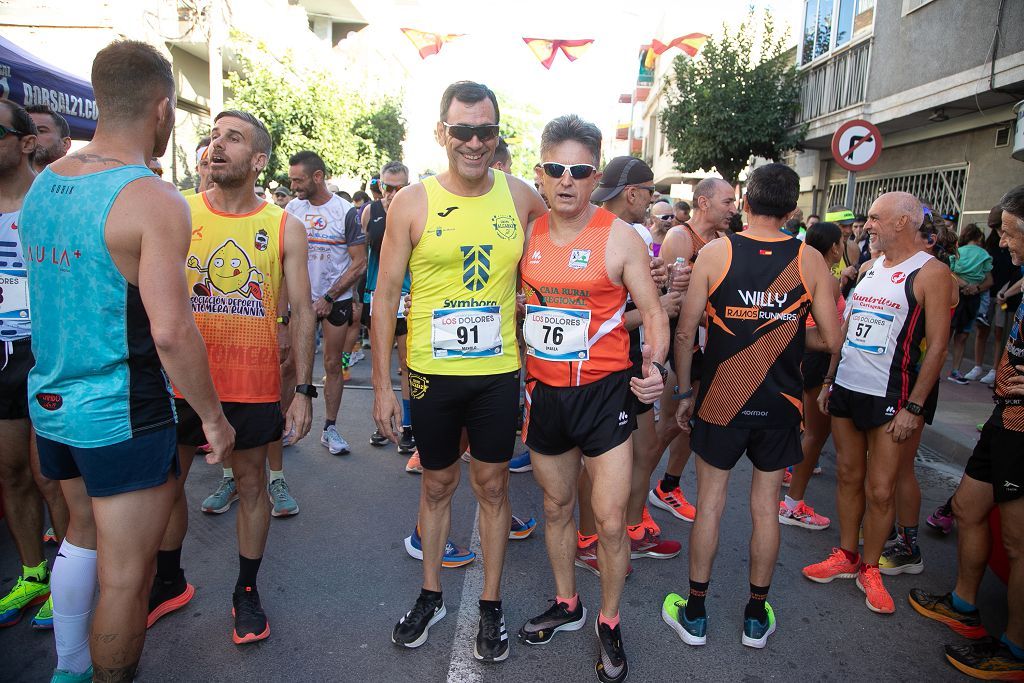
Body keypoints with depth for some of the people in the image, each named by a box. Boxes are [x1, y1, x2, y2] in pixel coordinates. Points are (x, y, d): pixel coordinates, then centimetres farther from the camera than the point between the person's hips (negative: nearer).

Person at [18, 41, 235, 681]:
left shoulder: (43, 182, 5)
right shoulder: (155, 200, -19)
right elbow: (171, 332, -24)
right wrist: (213, 415, -14)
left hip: (49, 401, 9)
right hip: (121, 414, -8)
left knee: (84, 532, 27)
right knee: (125, 573, 7)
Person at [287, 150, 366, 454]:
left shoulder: (345, 212, -7)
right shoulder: (292, 208, 3)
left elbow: (359, 263, -8)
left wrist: (329, 298, -13)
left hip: (336, 300, -2)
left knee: (333, 364, 6)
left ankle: (330, 428, 16)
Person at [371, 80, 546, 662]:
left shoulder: (520, 196, 0)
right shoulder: (412, 203, -5)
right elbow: (385, 296, -4)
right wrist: (382, 383, -6)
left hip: (498, 372, 1)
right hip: (431, 373, -1)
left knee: (493, 485, 11)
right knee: (437, 484, 15)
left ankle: (492, 604, 30)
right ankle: (431, 595, 36)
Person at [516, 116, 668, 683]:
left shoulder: (619, 236, -9)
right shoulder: (527, 233, 2)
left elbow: (652, 311, -6)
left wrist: (654, 364, -24)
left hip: (604, 391, -4)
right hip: (544, 392, 4)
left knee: (610, 521, -1)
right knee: (556, 507, 19)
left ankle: (608, 622, 26)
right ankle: (566, 605, 41)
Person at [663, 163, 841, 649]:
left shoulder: (715, 252, -9)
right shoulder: (810, 261, -5)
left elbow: (685, 332, -8)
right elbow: (830, 339, -2)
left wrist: (684, 392, 4)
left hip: (720, 400, -1)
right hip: (779, 405, 2)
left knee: (710, 502, 10)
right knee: (766, 506, 14)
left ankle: (695, 614, 23)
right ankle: (756, 617, 29)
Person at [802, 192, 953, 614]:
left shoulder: (930, 272, -9)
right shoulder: (870, 267, 11)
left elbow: (937, 346, -12)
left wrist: (914, 407, -15)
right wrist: (829, 380, 13)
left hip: (889, 396, -6)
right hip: (846, 388, 6)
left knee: (880, 490, 0)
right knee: (848, 476, 13)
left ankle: (869, 568, 18)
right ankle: (846, 556, 27)